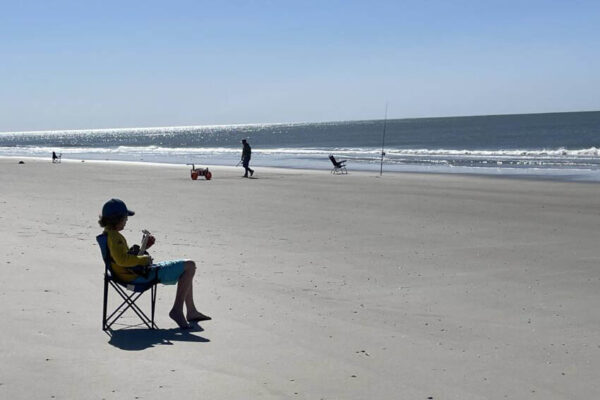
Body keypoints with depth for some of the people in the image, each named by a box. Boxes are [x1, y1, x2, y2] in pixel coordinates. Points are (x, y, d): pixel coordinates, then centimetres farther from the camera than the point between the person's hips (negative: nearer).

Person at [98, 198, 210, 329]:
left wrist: (144, 247, 15)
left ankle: (191, 312, 27)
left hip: (139, 272, 11)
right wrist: (144, 259, -21)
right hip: (140, 275, -11)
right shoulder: (113, 236, -19)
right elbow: (122, 259, -34)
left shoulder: (109, 234, 14)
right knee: (189, 266, -12)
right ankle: (177, 310, -9)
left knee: (186, 269, 24)